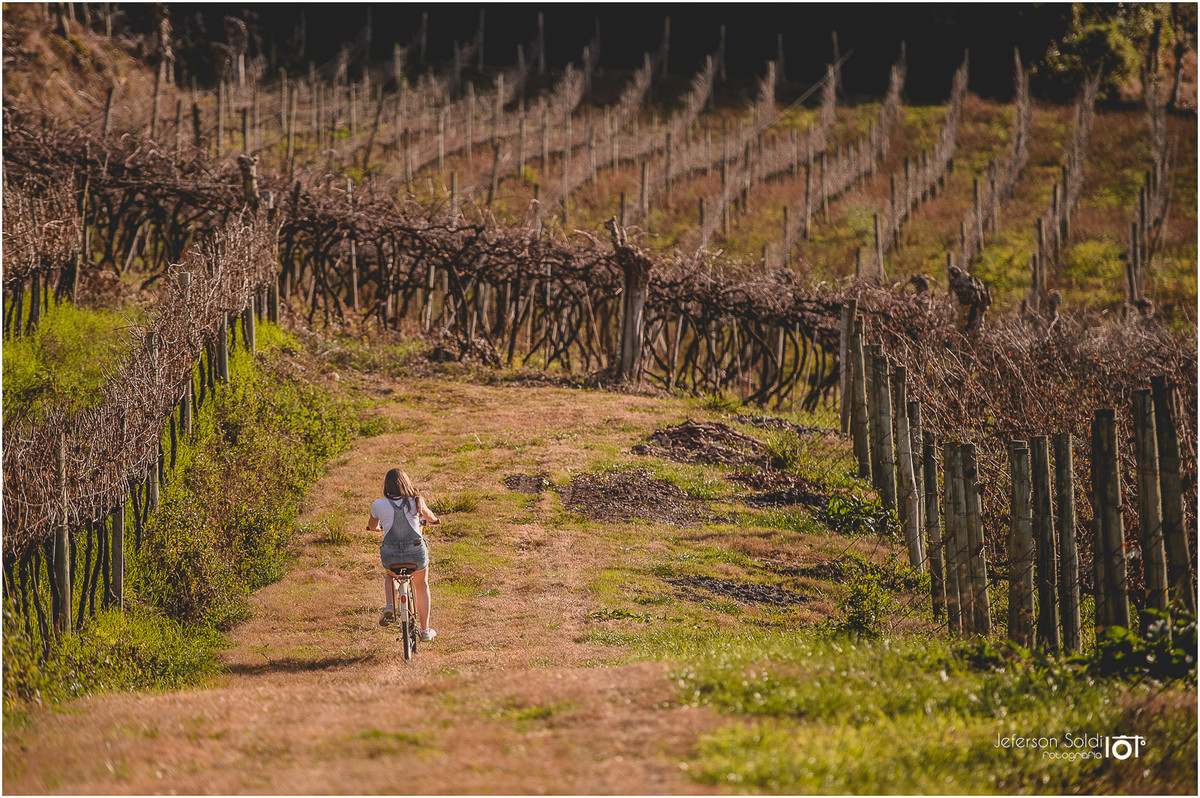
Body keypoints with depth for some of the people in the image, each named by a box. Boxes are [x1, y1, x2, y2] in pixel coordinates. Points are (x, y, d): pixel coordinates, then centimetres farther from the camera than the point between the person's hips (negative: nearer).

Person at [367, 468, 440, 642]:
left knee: (389, 575, 36)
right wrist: (433, 519, 45)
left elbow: (372, 526, 16)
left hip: (391, 555, 0)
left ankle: (389, 606, 11)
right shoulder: (416, 501, -3)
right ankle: (425, 630, 32)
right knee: (421, 585, 29)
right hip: (416, 553, 0)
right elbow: (428, 515, 20)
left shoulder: (378, 505, -5)